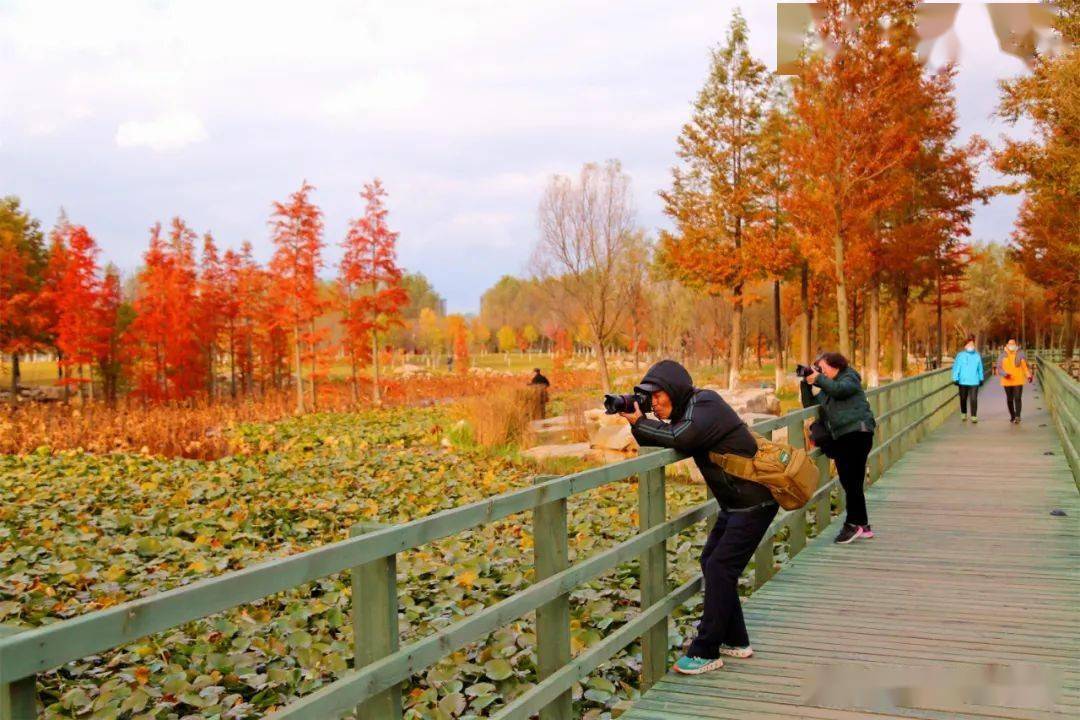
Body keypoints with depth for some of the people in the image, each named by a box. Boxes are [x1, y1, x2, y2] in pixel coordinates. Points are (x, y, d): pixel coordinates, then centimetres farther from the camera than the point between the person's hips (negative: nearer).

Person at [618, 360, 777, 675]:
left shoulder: (705, 404, -20)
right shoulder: (687, 411, 10)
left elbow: (678, 438, -35)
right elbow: (655, 442, 8)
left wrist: (639, 422, -24)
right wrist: (637, 422, -9)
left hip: (754, 503, -10)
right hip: (735, 503, 10)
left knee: (720, 568, -10)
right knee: (711, 562, 12)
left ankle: (705, 652, -3)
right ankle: (735, 641, 22)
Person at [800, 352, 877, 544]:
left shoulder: (849, 377, 4)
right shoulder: (825, 389, 24)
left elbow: (839, 389, -16)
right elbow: (810, 405, 18)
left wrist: (819, 379, -6)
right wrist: (806, 384, 8)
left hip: (857, 432, -8)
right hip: (840, 437, 8)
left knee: (852, 481, -12)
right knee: (849, 483, 6)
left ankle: (853, 524, -11)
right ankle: (863, 525, 12)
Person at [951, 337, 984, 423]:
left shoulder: (977, 356, 5)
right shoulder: (960, 355, -3)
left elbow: (980, 368, 13)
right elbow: (956, 367, -5)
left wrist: (981, 379, 16)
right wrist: (955, 379, -10)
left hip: (974, 382, 0)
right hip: (963, 381, 0)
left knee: (973, 399, -9)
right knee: (963, 399, 12)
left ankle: (974, 416, -5)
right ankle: (963, 414, 30)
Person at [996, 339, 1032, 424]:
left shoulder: (1020, 354, 4)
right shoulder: (1002, 356, 4)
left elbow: (1025, 366, 5)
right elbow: (998, 368, 1)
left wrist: (1028, 376, -9)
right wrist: (1004, 374, -18)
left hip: (1018, 381, -2)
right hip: (1007, 381, 2)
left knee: (1017, 399, -10)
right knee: (1009, 400, 9)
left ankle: (1017, 417, -12)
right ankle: (1012, 416, 24)